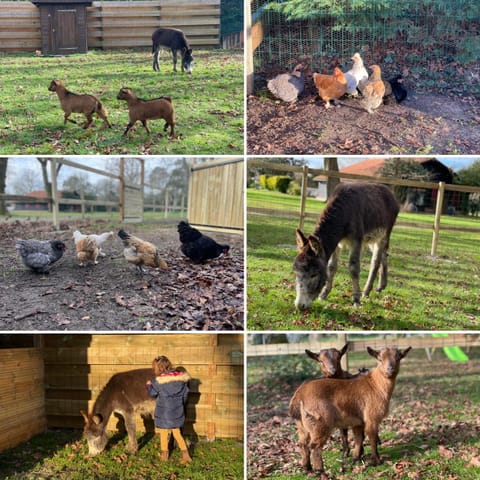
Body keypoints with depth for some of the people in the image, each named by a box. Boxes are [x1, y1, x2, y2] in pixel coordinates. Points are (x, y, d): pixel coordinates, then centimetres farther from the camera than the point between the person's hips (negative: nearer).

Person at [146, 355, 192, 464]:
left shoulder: (159, 381, -20)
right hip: (177, 411, 4)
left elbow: (153, 393, -3)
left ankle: (164, 454, 29)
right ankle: (185, 454, 11)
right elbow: (185, 393, 4)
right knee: (177, 432, 18)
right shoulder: (181, 377, -7)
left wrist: (148, 385, 16)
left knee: (164, 433, 15)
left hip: (164, 412, -4)